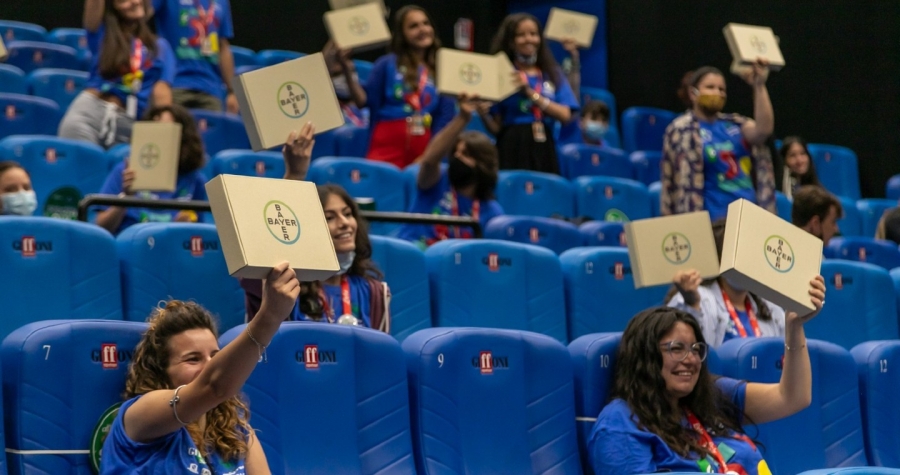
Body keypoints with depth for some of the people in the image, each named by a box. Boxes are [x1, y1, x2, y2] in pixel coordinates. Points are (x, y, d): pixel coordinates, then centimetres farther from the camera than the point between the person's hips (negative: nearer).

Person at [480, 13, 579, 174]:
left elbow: (565, 116, -2)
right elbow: (496, 127, 2)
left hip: (543, 149, 2)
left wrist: (531, 93, -10)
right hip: (512, 149, -2)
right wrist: (483, 114, -19)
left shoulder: (553, 74, 10)